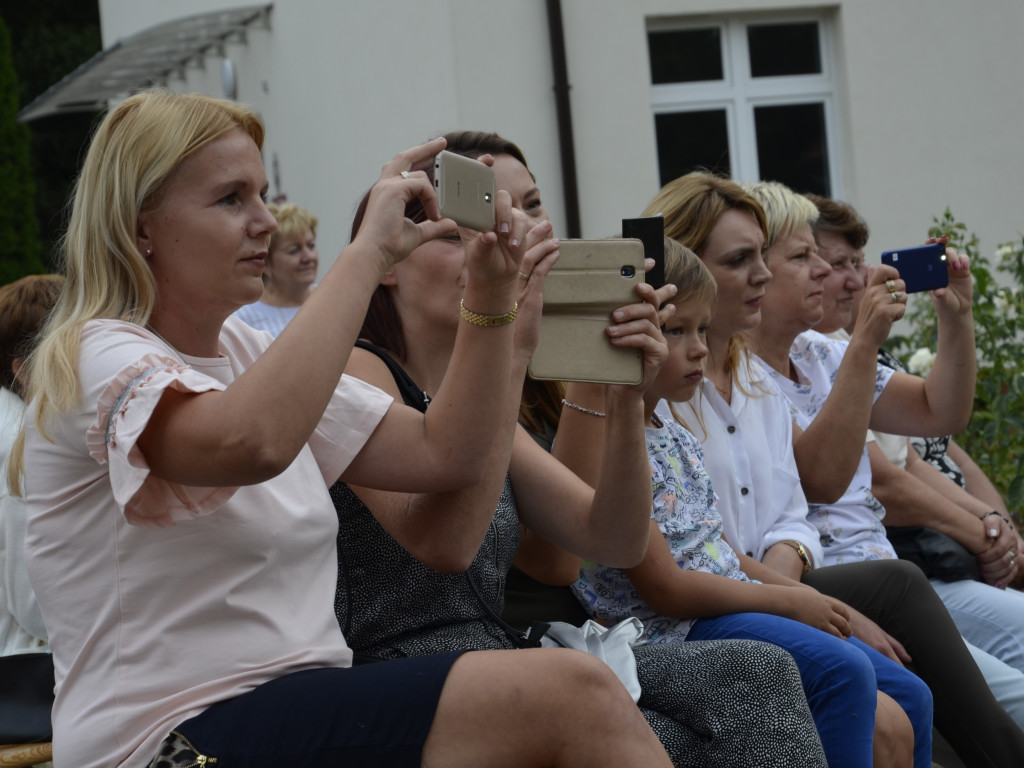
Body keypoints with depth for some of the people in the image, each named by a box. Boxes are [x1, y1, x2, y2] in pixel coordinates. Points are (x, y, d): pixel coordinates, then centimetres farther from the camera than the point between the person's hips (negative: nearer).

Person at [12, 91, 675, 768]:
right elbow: (253, 441, -32)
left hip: (304, 703, 8)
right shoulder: (97, 358, -9)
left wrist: (491, 295, 2)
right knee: (568, 692, -24)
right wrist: (369, 252, -25)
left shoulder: (250, 354, 17)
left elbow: (443, 454, 14)